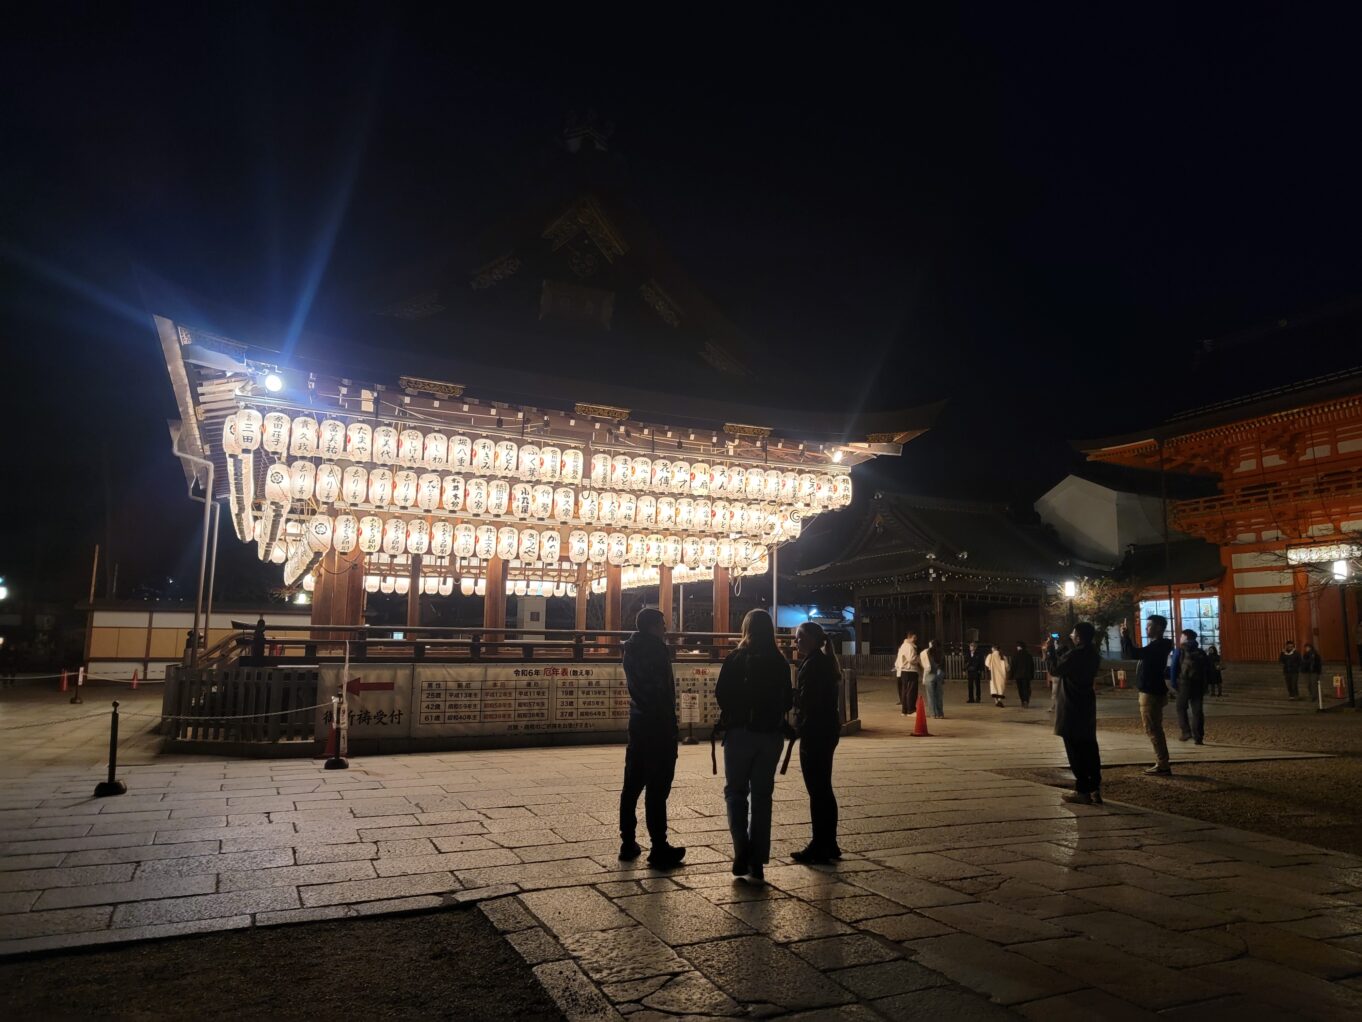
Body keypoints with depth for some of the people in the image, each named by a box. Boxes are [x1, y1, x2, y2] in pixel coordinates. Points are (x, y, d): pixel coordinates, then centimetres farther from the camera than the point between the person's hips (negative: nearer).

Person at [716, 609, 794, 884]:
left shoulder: (736, 659, -9)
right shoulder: (780, 663, 0)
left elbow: (720, 694, -8)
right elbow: (788, 701, 5)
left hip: (740, 732, -3)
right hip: (771, 735, 3)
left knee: (735, 791, 12)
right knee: (762, 795, 10)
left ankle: (742, 851, -3)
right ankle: (757, 864, 11)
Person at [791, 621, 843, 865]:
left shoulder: (813, 664, -16)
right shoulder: (824, 662, 15)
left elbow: (809, 703, -21)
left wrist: (800, 729, -14)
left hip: (815, 733, -10)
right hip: (827, 730, 10)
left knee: (817, 790, -3)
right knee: (823, 789, 16)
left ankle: (820, 847, 3)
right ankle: (827, 845, 24)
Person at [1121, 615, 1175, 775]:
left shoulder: (1157, 645, -18)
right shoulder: (1156, 645, 15)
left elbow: (1133, 654, -30)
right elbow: (1129, 654, 19)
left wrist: (1125, 636, -20)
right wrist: (1125, 636, 12)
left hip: (1151, 694, -10)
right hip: (1152, 692, 10)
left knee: (1152, 730, -6)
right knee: (1155, 729, 14)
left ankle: (1162, 764, -2)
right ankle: (1162, 763, 19)